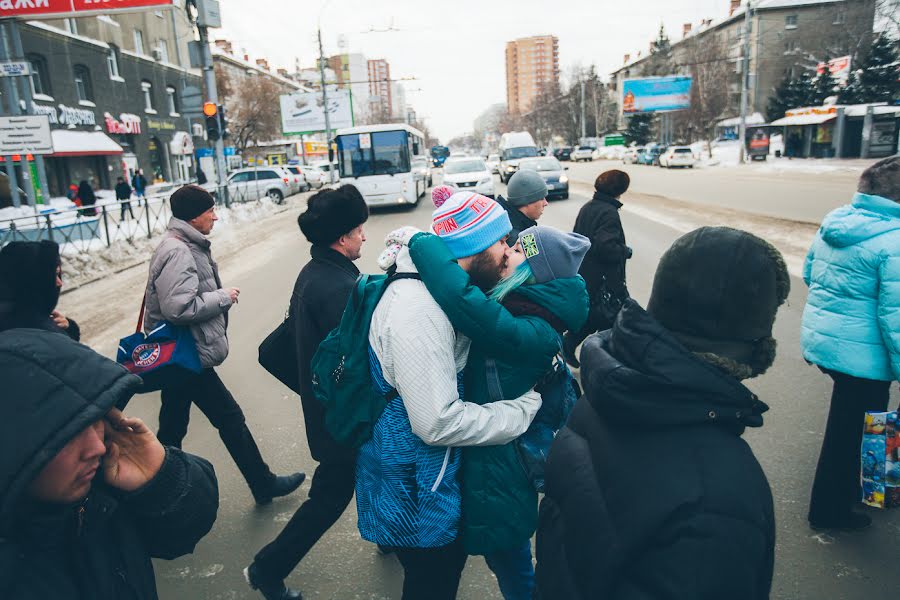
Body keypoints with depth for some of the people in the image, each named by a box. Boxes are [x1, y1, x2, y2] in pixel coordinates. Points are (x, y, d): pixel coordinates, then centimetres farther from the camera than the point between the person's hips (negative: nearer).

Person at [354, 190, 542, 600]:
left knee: (449, 562, 29)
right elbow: (438, 422, -32)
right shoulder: (418, 309, -31)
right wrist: (527, 408, -21)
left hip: (430, 467, 9)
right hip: (412, 486, -9)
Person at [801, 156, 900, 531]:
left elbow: (809, 274, 15)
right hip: (859, 353, -8)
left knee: (849, 419, 25)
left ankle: (847, 487, 43)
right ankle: (829, 510, 24)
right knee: (850, 429, 8)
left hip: (818, 340, 8)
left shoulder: (832, 225, 2)